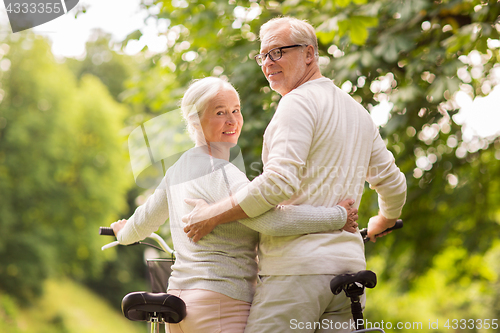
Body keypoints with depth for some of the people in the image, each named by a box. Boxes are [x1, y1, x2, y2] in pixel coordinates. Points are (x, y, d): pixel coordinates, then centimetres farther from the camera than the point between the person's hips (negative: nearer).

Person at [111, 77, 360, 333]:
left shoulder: (178, 169, 13)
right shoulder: (220, 174, -15)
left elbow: (147, 217, 29)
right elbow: (272, 220, -27)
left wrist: (124, 233, 51)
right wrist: (339, 216, -20)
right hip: (221, 305, -9)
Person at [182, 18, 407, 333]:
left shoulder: (298, 103, -7)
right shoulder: (358, 112, 20)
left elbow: (279, 183, -20)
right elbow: (394, 184, 27)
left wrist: (213, 215, -12)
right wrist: (384, 221, 47)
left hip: (298, 266, -9)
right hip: (349, 263, 9)